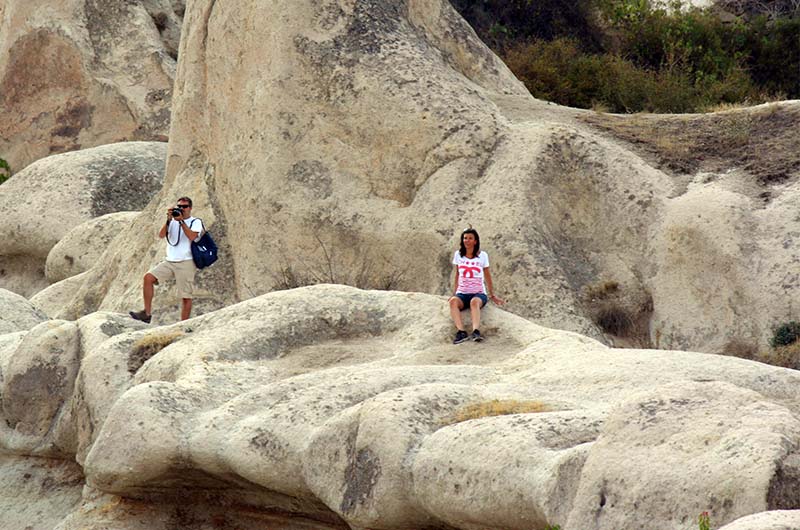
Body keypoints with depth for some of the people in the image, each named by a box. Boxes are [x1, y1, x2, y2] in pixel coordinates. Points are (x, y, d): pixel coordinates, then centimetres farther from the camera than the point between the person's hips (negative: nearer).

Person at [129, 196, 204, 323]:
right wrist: (169, 220, -9)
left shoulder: (196, 222, 4)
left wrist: (181, 221, -15)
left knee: (186, 296, -5)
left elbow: (192, 236, -15)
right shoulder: (173, 222, 17)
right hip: (170, 262, 4)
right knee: (148, 277, -14)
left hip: (186, 263, -4)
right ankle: (147, 314, -14)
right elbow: (161, 235, 1)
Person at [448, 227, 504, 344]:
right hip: (462, 293, 2)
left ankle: (476, 331, -57)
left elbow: (487, 276, 13)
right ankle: (461, 332, -49)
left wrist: (492, 296, 19)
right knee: (453, 301, -34)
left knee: (474, 302, -39)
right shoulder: (458, 255, 11)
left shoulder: (482, 256, 5)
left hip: (479, 293, -2)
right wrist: (454, 293, 15)